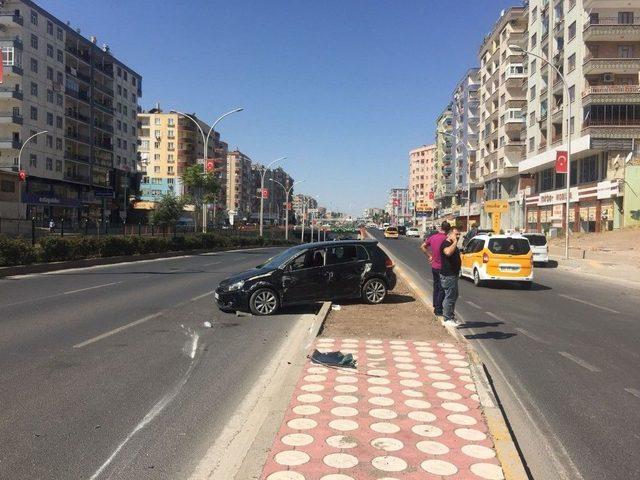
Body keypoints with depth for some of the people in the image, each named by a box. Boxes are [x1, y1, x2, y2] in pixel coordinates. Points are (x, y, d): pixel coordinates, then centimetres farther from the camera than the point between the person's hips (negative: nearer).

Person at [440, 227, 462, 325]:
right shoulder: (445, 244, -15)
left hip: (453, 274, 11)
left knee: (454, 296, 17)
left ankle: (451, 317, 26)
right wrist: (455, 242, -28)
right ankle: (447, 319, -2)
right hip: (448, 275, -11)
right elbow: (448, 252, -39)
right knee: (449, 296, -8)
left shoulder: (453, 245, 18)